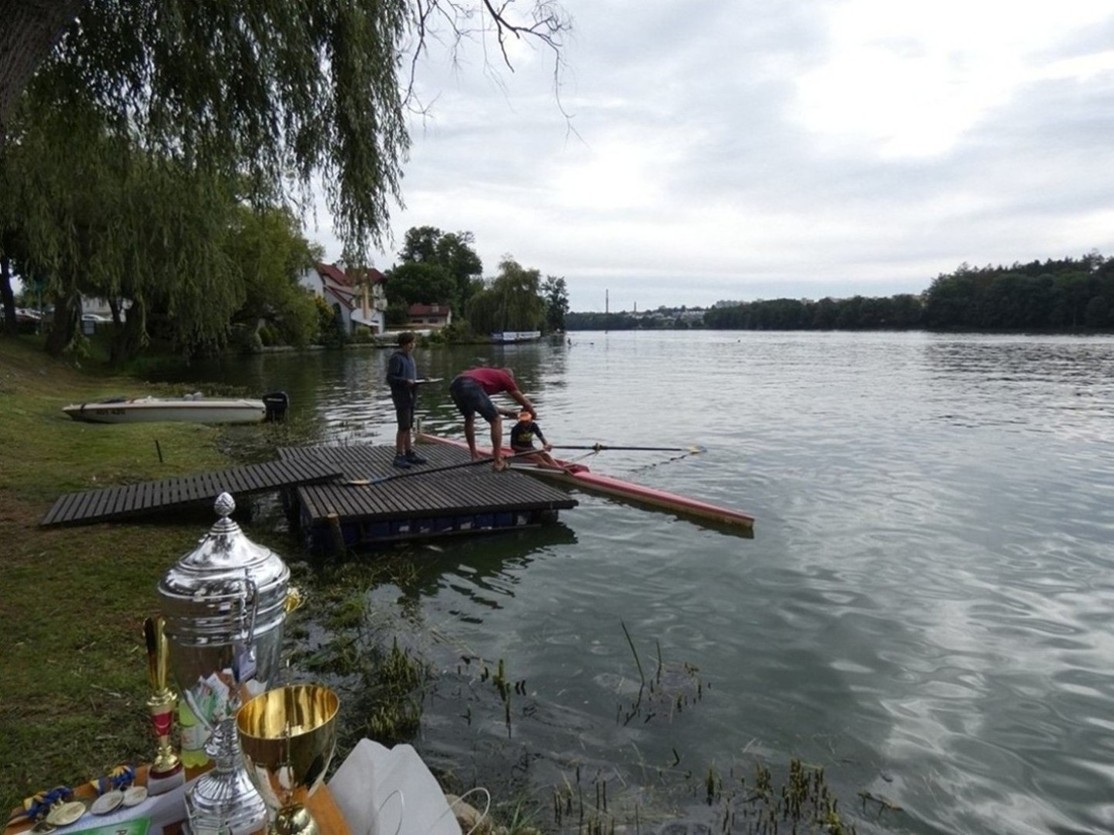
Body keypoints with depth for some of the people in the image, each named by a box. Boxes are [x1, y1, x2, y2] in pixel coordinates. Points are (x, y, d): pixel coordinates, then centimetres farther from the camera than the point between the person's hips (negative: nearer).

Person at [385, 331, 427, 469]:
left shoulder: (409, 356, 15)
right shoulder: (396, 358, -12)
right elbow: (390, 378, -17)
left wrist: (415, 382, 6)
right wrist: (406, 381, -26)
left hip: (410, 396, 8)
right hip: (401, 397, -8)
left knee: (408, 426, 13)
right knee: (403, 427, -8)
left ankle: (409, 453, 20)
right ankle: (399, 456, -1)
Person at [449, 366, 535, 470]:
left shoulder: (489, 374, 41)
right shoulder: (505, 377, 24)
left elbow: (485, 405, 49)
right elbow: (523, 401, 31)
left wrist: (504, 411, 60)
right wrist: (532, 411, 50)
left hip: (454, 385, 8)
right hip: (470, 387, -7)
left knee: (469, 418, 32)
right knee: (496, 420, 7)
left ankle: (474, 456, 37)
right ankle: (497, 462, 6)